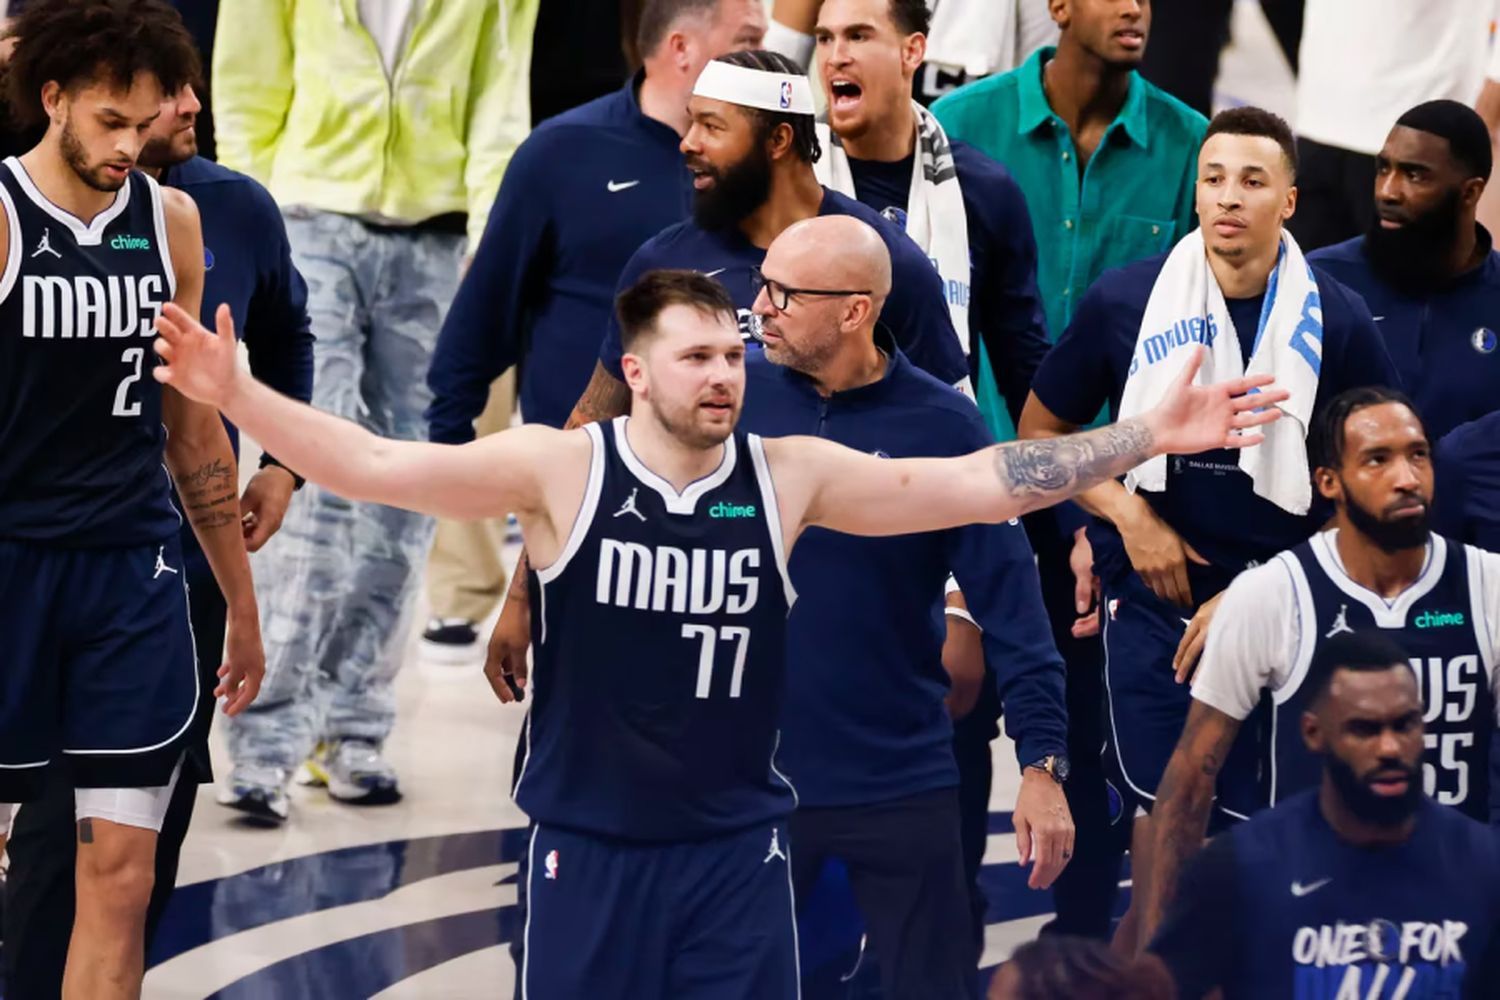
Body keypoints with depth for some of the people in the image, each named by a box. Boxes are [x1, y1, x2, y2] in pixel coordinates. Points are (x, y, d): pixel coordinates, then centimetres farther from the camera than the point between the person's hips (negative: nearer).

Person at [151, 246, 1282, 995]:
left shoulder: (789, 476, -3)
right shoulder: (561, 467, -8)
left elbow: (980, 483, -5)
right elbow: (376, 466, -13)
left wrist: (1149, 437, -11)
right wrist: (237, 397, -25)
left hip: (734, 846, 1)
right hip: (590, 843, -1)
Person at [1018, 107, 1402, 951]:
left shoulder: (1337, 325, -3)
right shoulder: (1125, 303, -1)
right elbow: (1041, 430, 11)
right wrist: (1128, 516, -4)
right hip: (1155, 599, 0)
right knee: (1164, 825, -2)